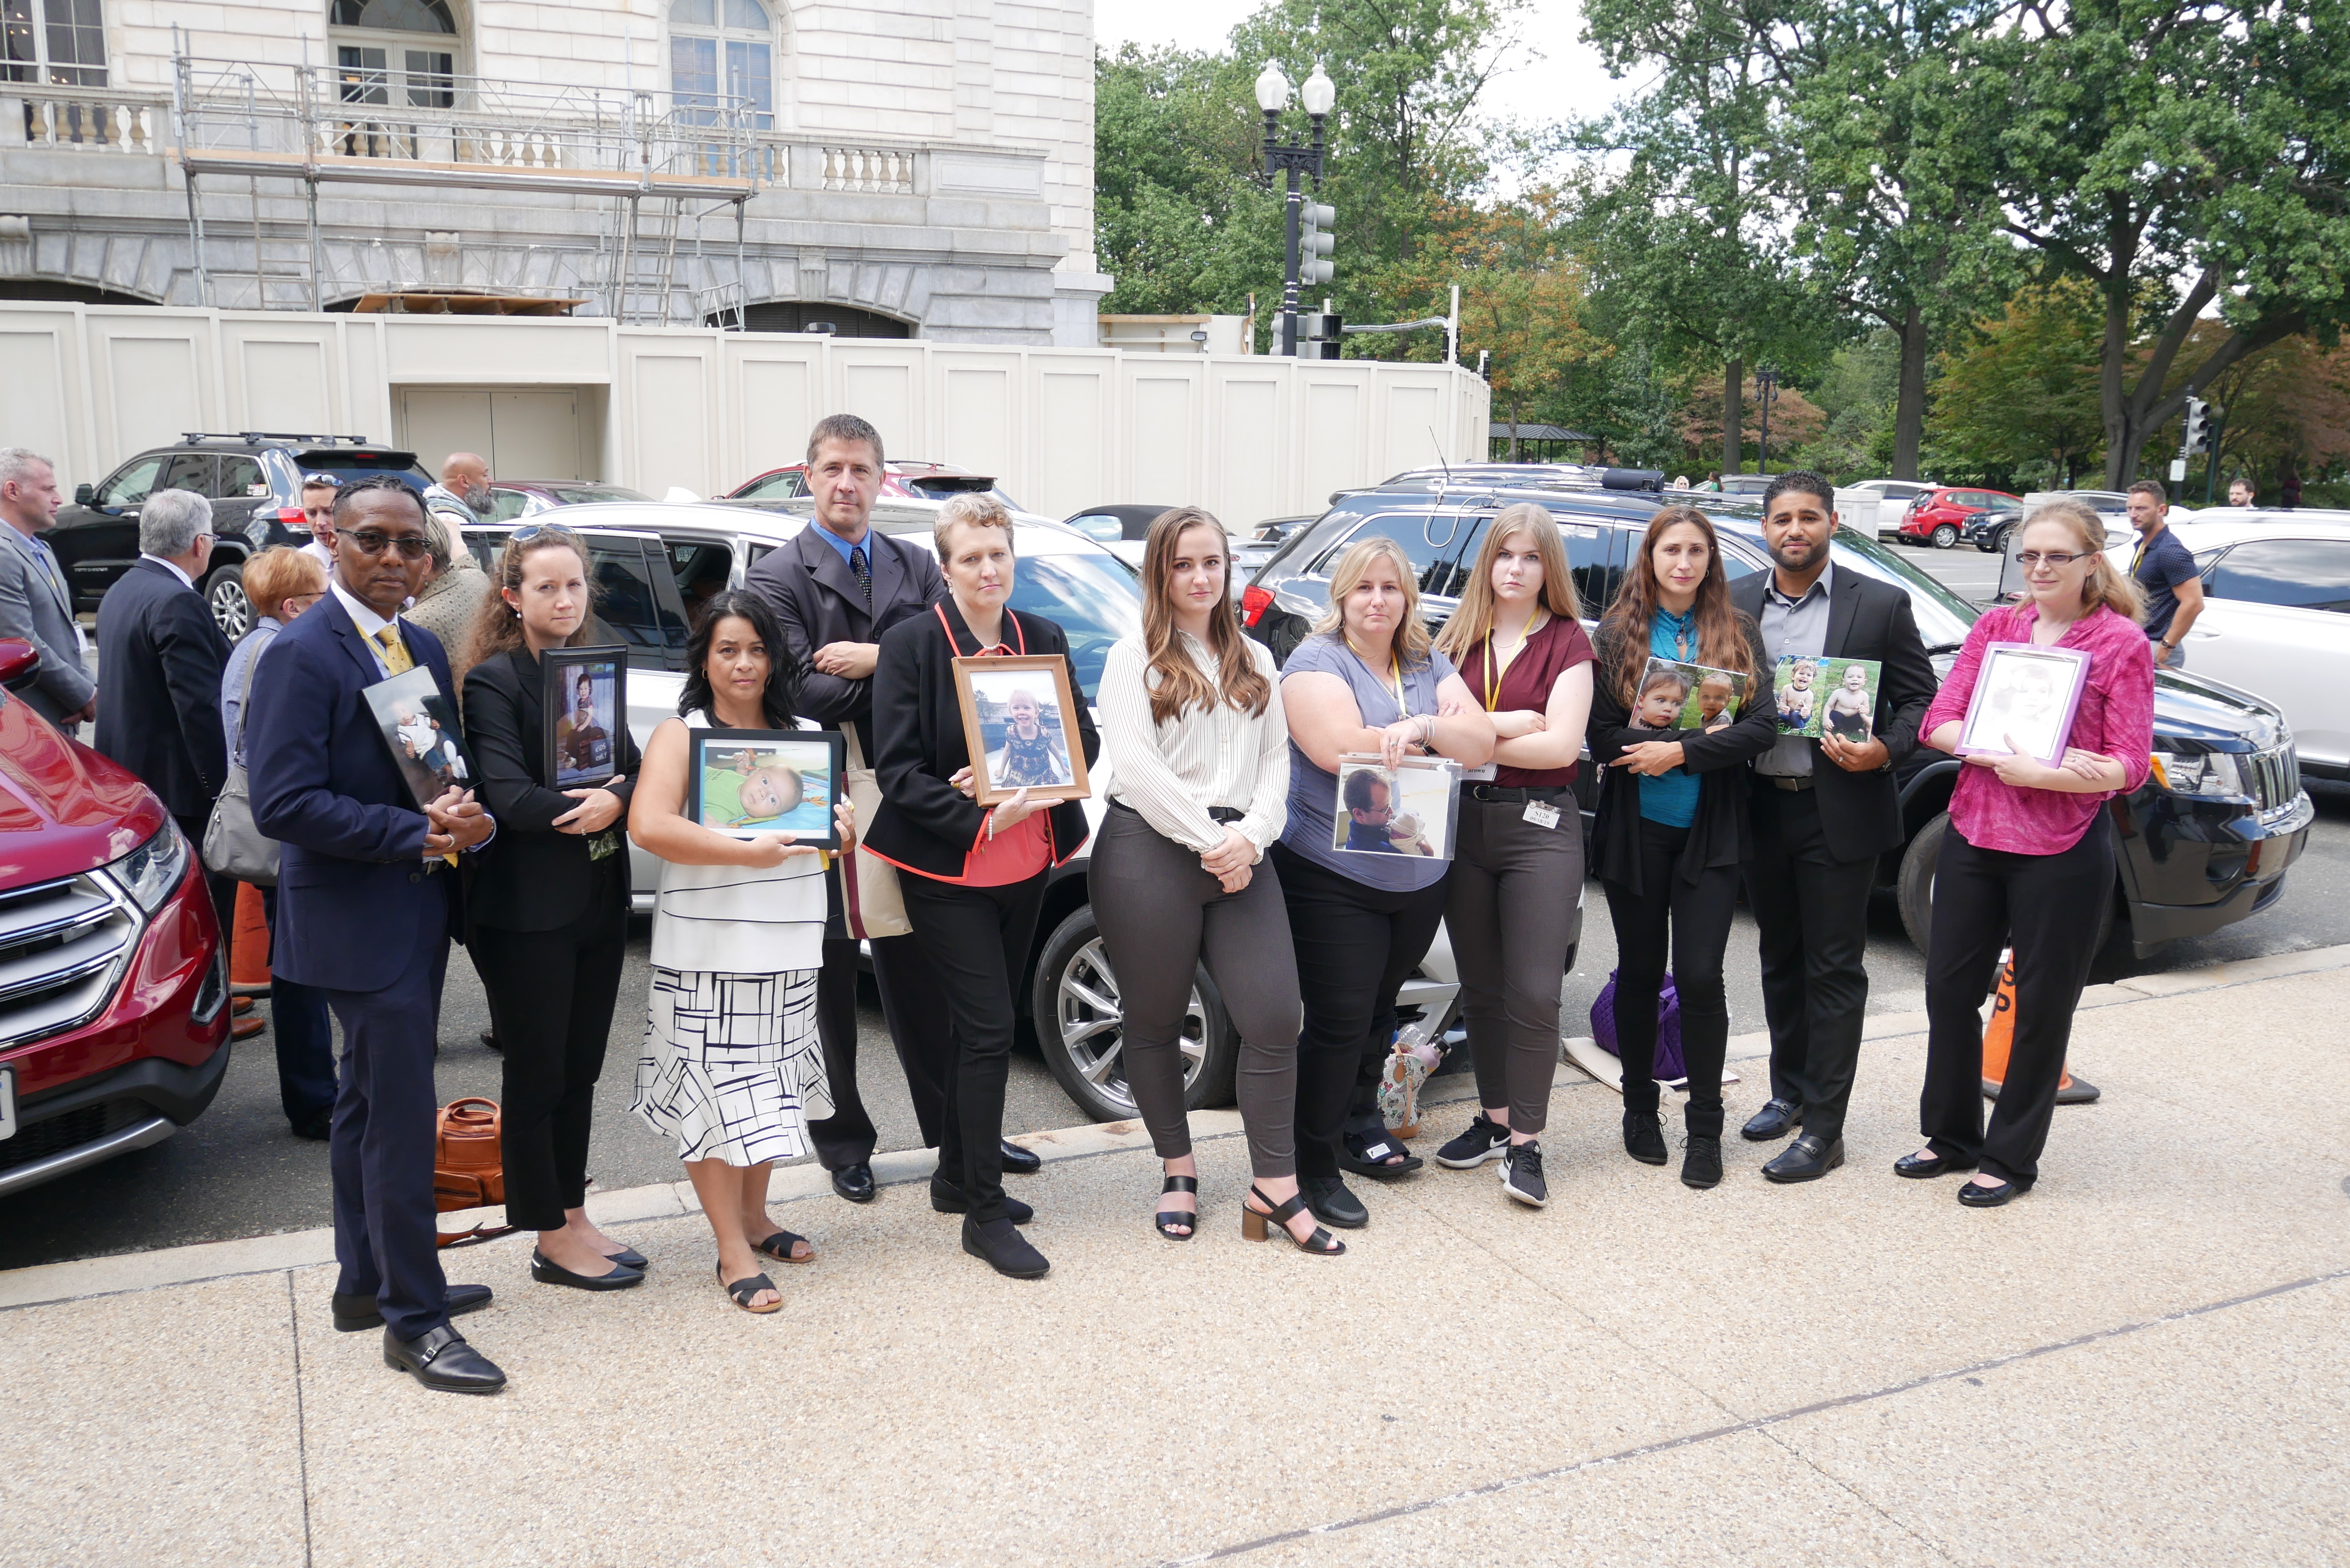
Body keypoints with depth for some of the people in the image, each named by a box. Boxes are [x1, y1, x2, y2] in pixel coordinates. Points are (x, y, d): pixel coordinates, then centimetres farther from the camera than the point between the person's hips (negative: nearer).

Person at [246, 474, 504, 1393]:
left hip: (418, 911, 9)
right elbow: (283, 803, -22)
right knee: (401, 1118, -4)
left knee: (370, 1104, 19)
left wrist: (465, 819, -9)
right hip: (357, 919, -9)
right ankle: (414, 1322, 7)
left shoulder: (422, 648, 10)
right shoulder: (303, 654, -16)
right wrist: (420, 835, -23)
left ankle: (368, 1282, 33)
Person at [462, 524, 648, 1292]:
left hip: (600, 903, 7)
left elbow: (633, 769, 5)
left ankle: (574, 1217, 27)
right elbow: (508, 796, -20)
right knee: (536, 1076, 5)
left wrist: (615, 803, -15)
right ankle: (552, 1241, 16)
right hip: (526, 910, -6)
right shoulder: (494, 681, -11)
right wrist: (585, 811, -13)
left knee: (580, 1070, 15)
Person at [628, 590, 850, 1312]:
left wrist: (839, 828, -1)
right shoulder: (680, 735, -4)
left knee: (769, 1086, 15)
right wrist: (749, 853, -24)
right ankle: (733, 1251, 5)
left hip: (787, 947, 6)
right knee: (718, 1095, -2)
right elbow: (649, 825, -19)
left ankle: (754, 1217, 31)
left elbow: (821, 813, 23)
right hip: (709, 951, -5)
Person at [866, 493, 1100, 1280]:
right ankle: (984, 1214, 3)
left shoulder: (1044, 639, 5)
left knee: (987, 1024, 16)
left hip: (1027, 865, 6)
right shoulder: (911, 644, -9)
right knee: (990, 1029, -8)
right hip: (947, 869, -5)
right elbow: (898, 769, -13)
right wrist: (981, 821, -24)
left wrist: (1014, 781, -15)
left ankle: (958, 1178, 32)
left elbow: (1084, 742, 4)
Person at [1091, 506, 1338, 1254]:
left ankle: (1274, 1189, 4)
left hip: (1240, 854, 4)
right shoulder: (1133, 659, 2)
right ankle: (1178, 1170, 24)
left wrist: (1249, 836, -6)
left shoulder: (1255, 660, 18)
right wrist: (1208, 841, -13)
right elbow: (1135, 767, -9)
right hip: (1150, 854, -3)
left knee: (1274, 1017, -5)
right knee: (1154, 1022, 7)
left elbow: (1276, 758, 11)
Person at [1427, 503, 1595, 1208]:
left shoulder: (1567, 641, 0)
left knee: (1533, 992, -6)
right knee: (1481, 986, 11)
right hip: (1462, 823, 4)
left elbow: (1561, 744, -11)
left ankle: (1526, 1143, 3)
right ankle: (1494, 1118, 25)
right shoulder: (1457, 638, 11)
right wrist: (1514, 723, -11)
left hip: (1539, 824, -4)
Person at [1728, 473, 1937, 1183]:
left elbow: (1920, 698, -1)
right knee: (1780, 960, 17)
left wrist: (1884, 751, -18)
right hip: (1761, 808, 4)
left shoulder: (1880, 604, -3)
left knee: (1835, 970, 1)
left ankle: (1822, 1129, 7)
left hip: (1839, 812, -4)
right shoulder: (1734, 603, 5)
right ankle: (1789, 1092, 32)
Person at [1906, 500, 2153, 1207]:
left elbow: (2127, 767, -11)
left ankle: (2011, 1157, 23)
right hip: (1974, 836, 4)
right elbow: (1939, 722, 0)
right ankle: (1952, 1136, 30)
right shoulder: (1995, 626, 6)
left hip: (2061, 852, -4)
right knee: (1950, 988, 12)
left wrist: (2035, 773, -23)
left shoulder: (2121, 643, -6)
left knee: (2043, 1007, 8)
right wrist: (2003, 753, -17)